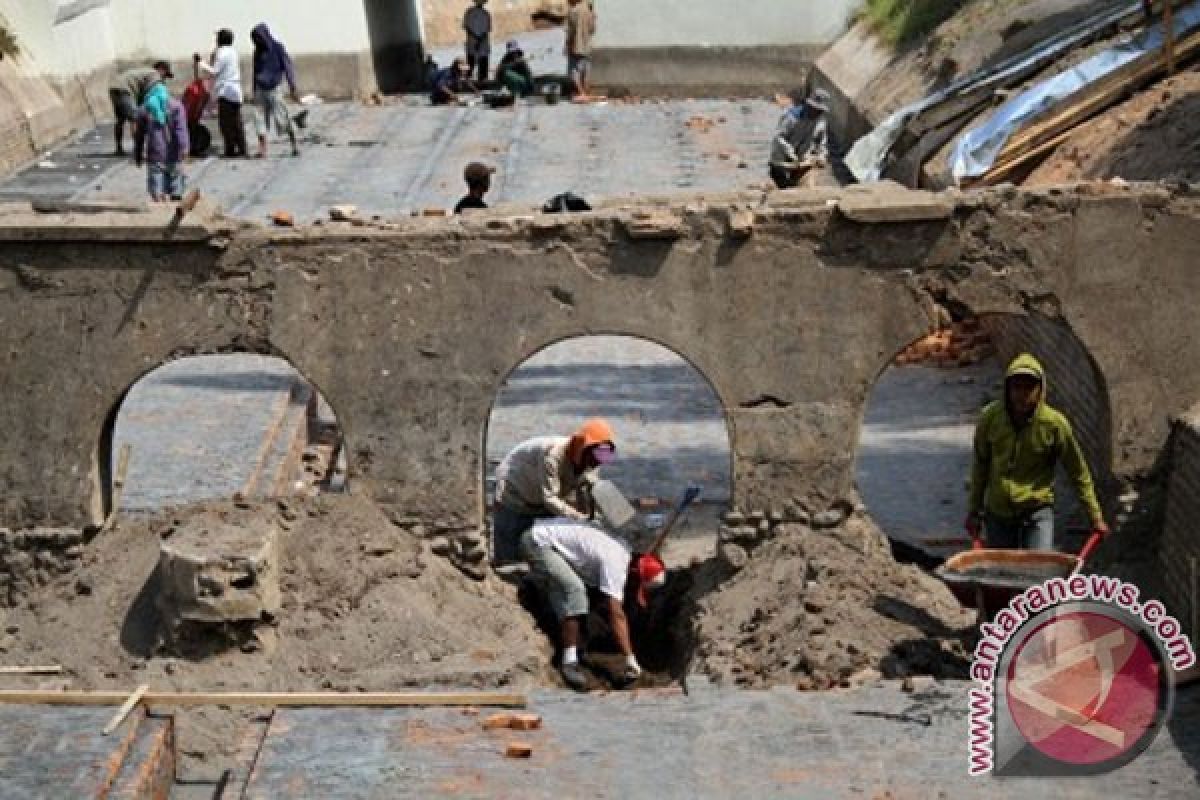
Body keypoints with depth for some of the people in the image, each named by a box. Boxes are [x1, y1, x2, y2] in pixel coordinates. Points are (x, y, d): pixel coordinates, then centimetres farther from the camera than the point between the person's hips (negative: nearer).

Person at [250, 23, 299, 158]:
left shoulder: (278, 48, -5)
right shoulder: (258, 52, 12)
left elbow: (288, 67, -8)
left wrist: (292, 88, -14)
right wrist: (254, 93, 20)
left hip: (274, 89, -5)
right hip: (261, 90, 5)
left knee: (284, 119, -2)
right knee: (261, 119, -4)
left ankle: (294, 146, 14)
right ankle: (262, 150, -7)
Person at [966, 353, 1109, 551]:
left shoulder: (1054, 423, -12)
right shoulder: (990, 417, -6)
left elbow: (1079, 473, 0)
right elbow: (980, 465, 9)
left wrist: (1095, 516, 4)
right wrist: (974, 510, 14)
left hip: (1037, 511, -2)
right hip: (997, 512, 2)